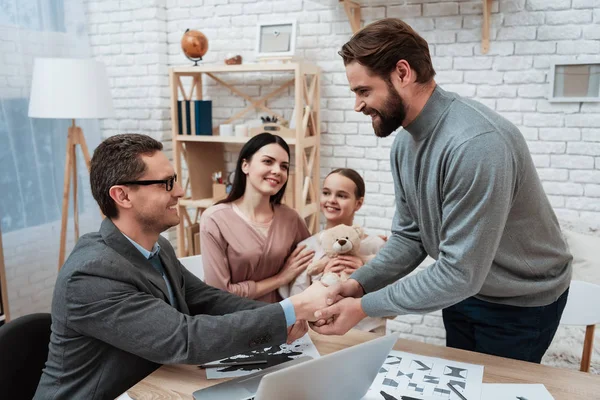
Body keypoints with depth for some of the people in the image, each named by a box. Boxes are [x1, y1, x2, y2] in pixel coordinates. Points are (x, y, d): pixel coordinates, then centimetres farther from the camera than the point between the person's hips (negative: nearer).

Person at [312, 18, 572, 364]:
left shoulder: (476, 143, -34)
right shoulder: (405, 143, -6)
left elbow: (460, 272, -33)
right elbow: (409, 236, -1)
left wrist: (365, 306, -27)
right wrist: (360, 283, -16)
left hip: (519, 303, -7)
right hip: (463, 292, 7)